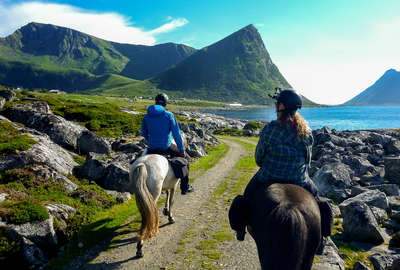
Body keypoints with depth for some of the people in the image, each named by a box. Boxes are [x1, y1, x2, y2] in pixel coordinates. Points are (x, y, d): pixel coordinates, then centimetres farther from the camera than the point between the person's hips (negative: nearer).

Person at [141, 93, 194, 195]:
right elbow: (177, 134, -11)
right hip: (167, 147, -3)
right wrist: (182, 150, -3)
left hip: (152, 148, 3)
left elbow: (144, 134, 12)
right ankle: (185, 187, 22)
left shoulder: (146, 116, 1)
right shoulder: (169, 115, -10)